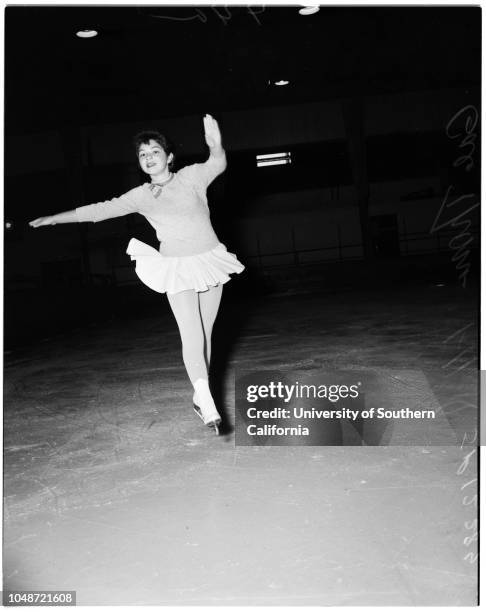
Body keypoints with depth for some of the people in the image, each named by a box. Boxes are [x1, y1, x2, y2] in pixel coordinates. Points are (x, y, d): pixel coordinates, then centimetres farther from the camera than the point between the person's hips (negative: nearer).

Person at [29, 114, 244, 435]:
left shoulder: (191, 176, -1)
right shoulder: (141, 196, 3)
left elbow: (217, 164, -19)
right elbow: (99, 210, 9)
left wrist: (216, 144, -41)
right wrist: (53, 218, 14)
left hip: (209, 262, 0)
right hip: (176, 268, 0)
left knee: (205, 333, 7)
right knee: (192, 336, -14)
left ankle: (199, 396, 22)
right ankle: (208, 406, -17)